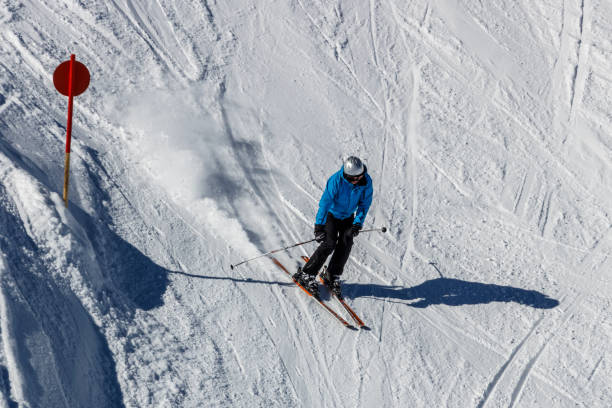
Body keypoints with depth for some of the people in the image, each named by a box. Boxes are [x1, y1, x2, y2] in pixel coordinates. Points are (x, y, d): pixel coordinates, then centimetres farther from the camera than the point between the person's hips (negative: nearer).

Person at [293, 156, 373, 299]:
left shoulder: (366, 181, -20)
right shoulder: (336, 180, -32)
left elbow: (365, 203, -9)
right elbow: (325, 202, -30)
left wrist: (358, 223, -18)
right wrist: (319, 226, -33)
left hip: (347, 217, 4)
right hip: (331, 214, -4)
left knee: (346, 244, -12)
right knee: (329, 244, -18)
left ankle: (332, 277, 4)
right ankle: (305, 275, -9)